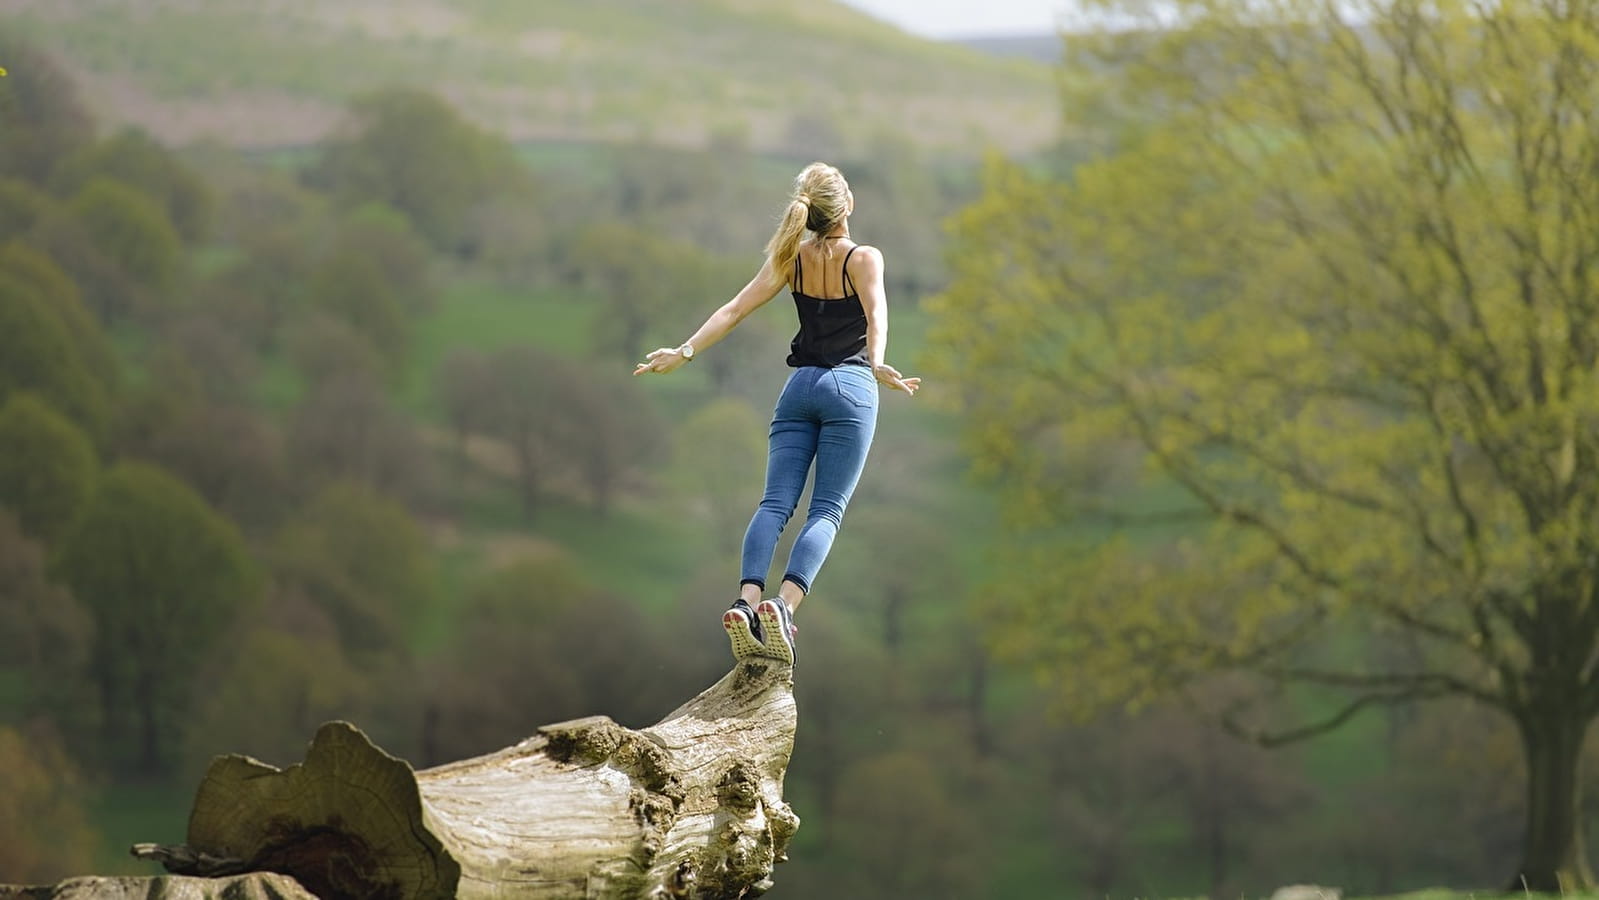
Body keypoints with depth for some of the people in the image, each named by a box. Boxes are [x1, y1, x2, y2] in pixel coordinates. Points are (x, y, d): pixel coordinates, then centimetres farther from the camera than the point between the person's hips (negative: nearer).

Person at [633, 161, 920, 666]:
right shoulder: (864, 258, -3)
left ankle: (746, 602, -25)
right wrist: (877, 365, -37)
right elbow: (876, 313, -22)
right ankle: (784, 606, -29)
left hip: (799, 387, 4)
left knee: (775, 503, -4)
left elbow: (734, 310, 2)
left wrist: (685, 352, 2)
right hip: (849, 387, -4)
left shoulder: (792, 259, 8)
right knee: (826, 511, -7)